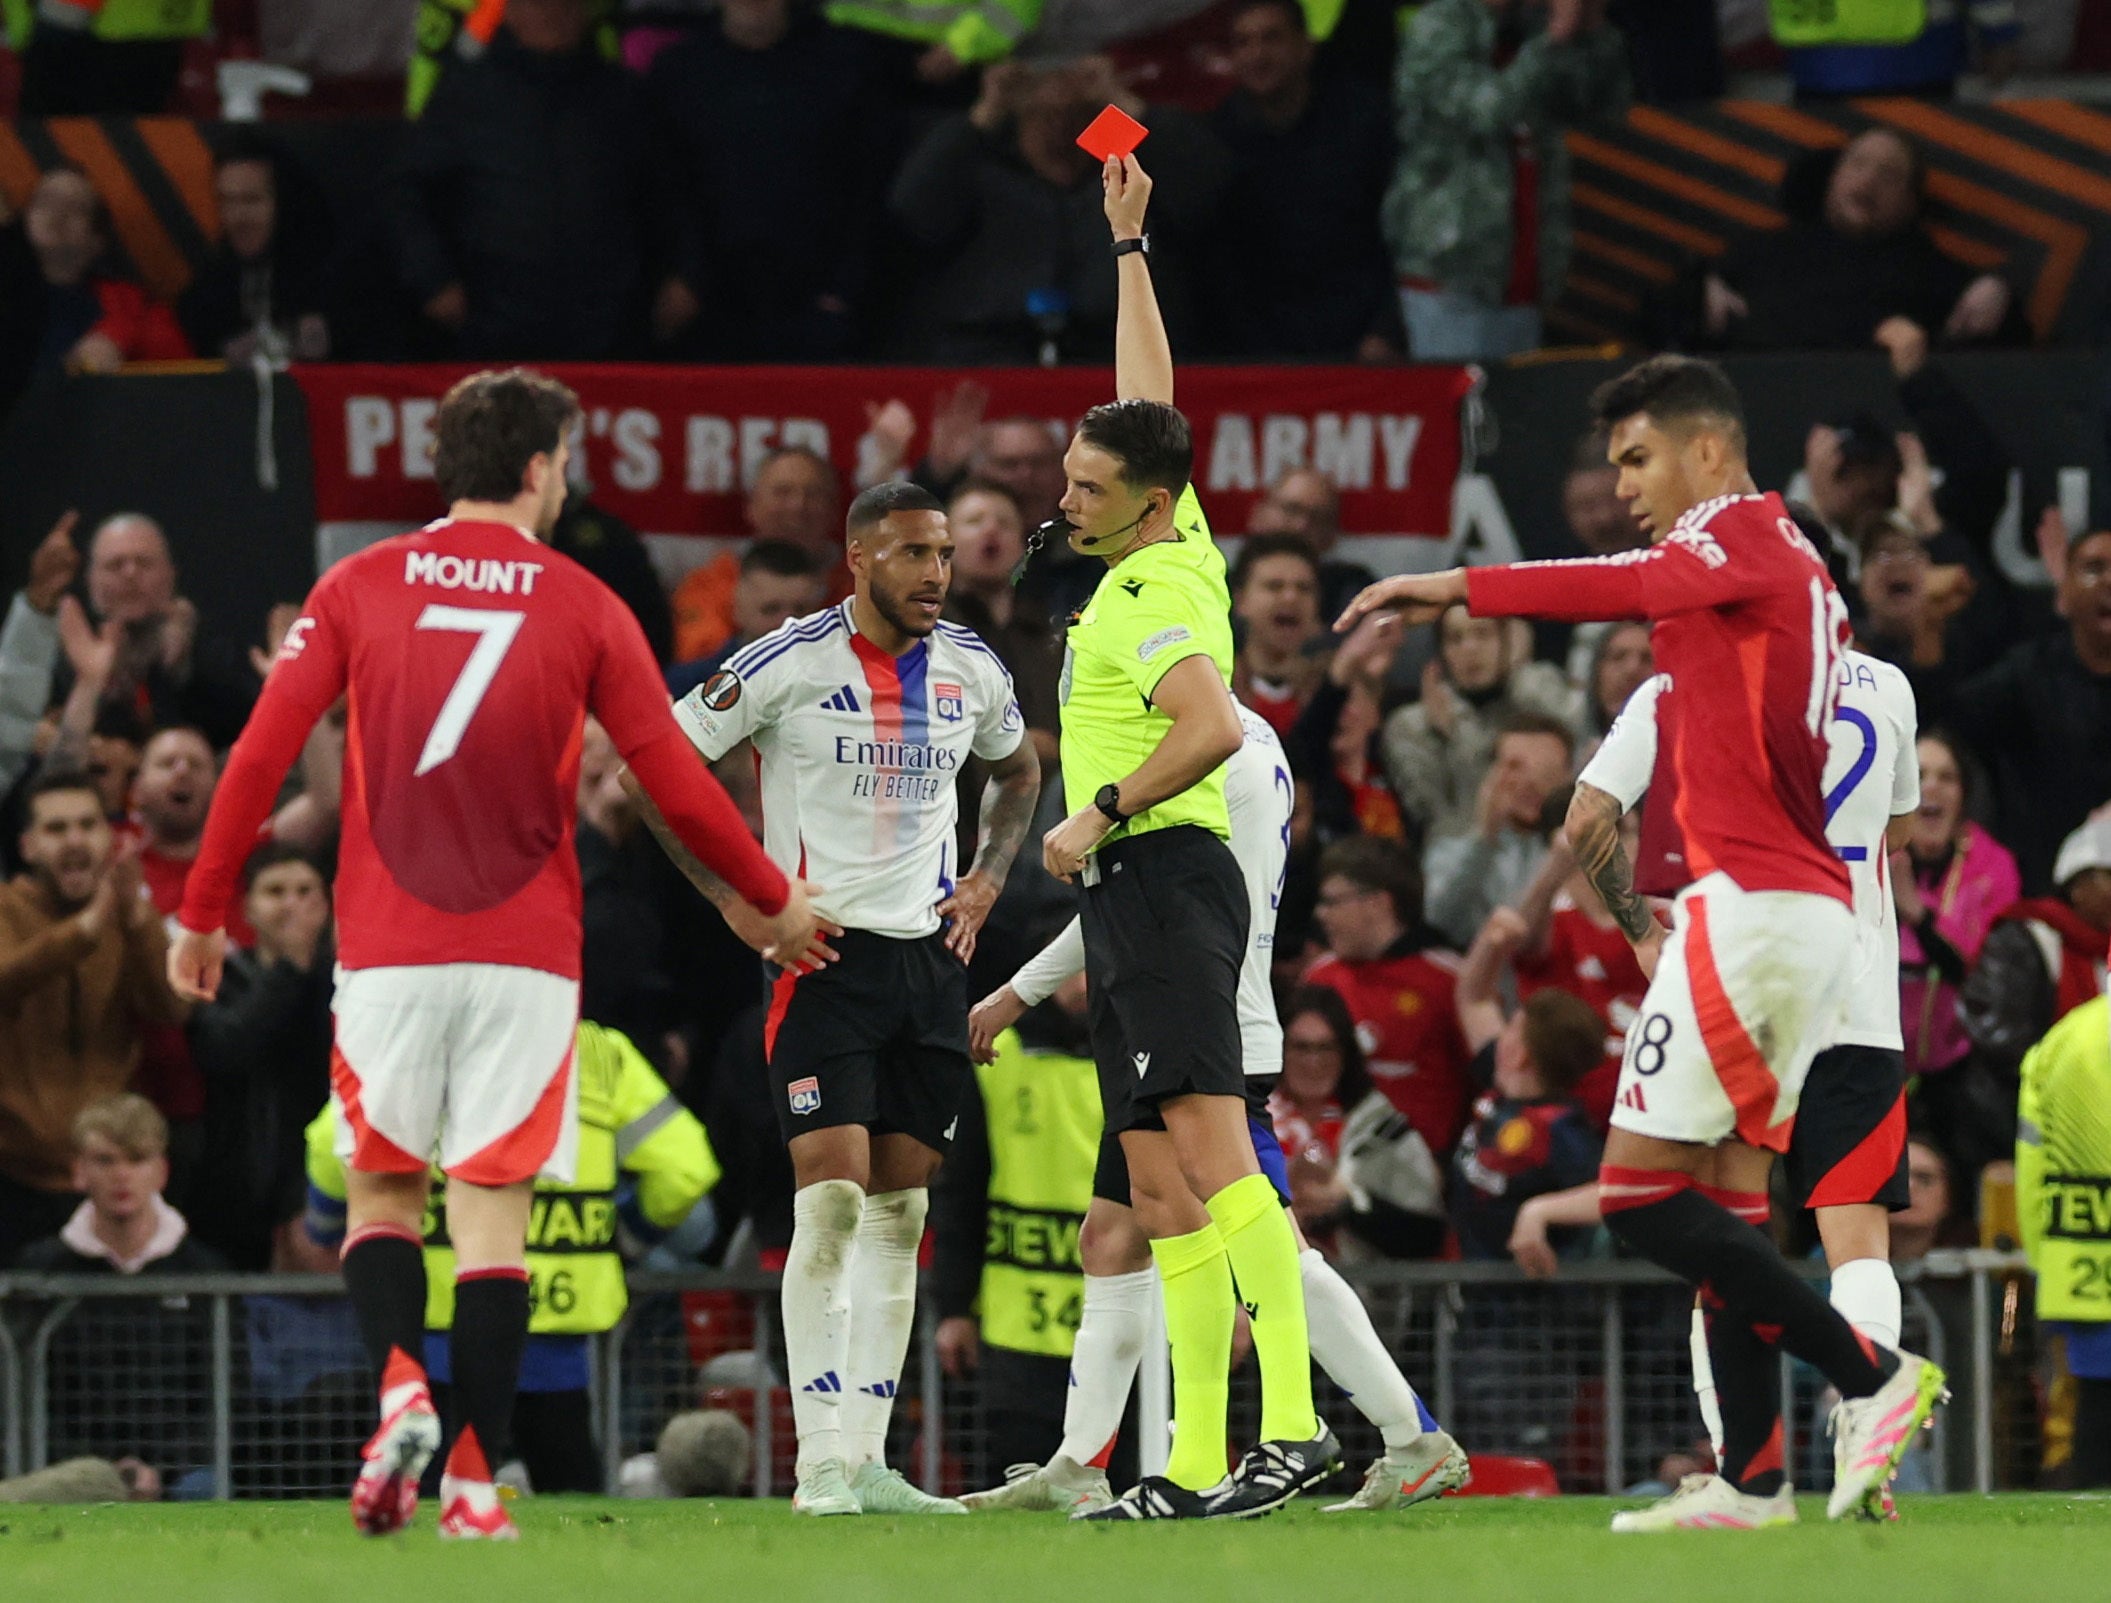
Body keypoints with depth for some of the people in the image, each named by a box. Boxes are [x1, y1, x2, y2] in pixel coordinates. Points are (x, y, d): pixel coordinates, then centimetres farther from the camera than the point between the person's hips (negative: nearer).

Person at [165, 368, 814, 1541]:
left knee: (382, 1190, 12)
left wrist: (203, 913, 7)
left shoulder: (359, 589, 4)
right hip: (526, 955, -1)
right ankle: (475, 1479, -6)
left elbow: (261, 755, -1)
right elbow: (676, 782, 3)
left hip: (386, 950, 1)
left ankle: (399, 1382, -15)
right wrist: (776, 901, 16)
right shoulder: (584, 609, 1)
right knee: (492, 1211, 1)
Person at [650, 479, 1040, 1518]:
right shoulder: (790, 664, -9)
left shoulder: (969, 672, 7)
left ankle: (868, 1461, 10)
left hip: (931, 959, 6)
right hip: (824, 957, -6)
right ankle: (821, 1461, -14)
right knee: (833, 1198, -15)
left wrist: (988, 878, 13)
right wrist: (734, 899, -8)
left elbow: (1017, 769, 28)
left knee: (900, 1210, 6)